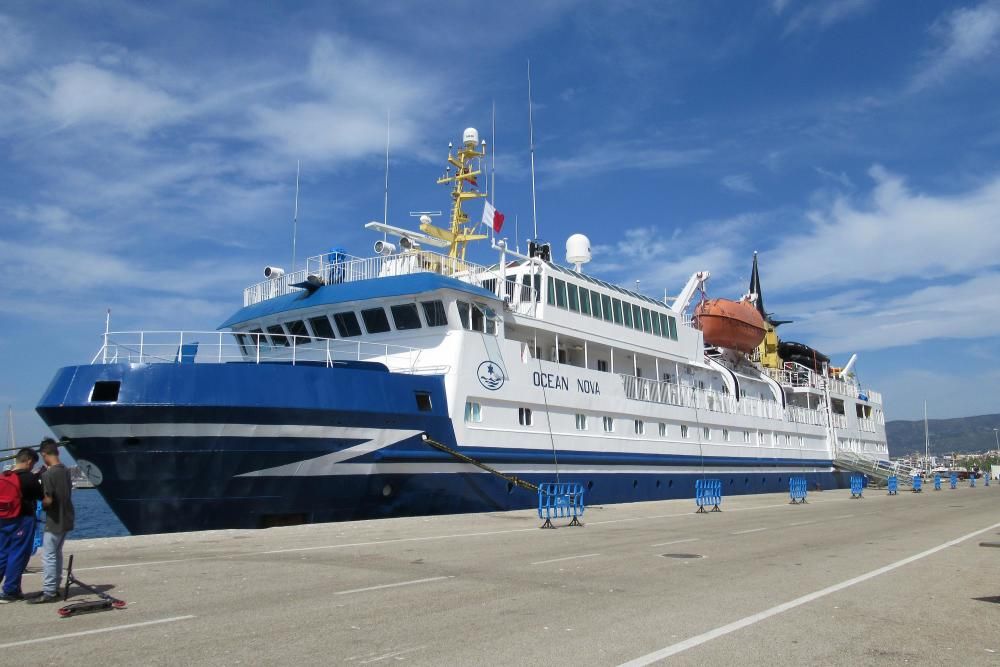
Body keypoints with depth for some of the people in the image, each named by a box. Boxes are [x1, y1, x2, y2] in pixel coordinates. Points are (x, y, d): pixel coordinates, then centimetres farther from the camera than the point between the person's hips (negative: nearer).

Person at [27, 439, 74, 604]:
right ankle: (54, 588, 23)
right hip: (66, 519, 8)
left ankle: (48, 592, 0)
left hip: (54, 521, -8)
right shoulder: (65, 470, 7)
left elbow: (48, 500, -21)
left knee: (48, 556, -2)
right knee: (57, 554, 16)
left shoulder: (48, 474, -18)